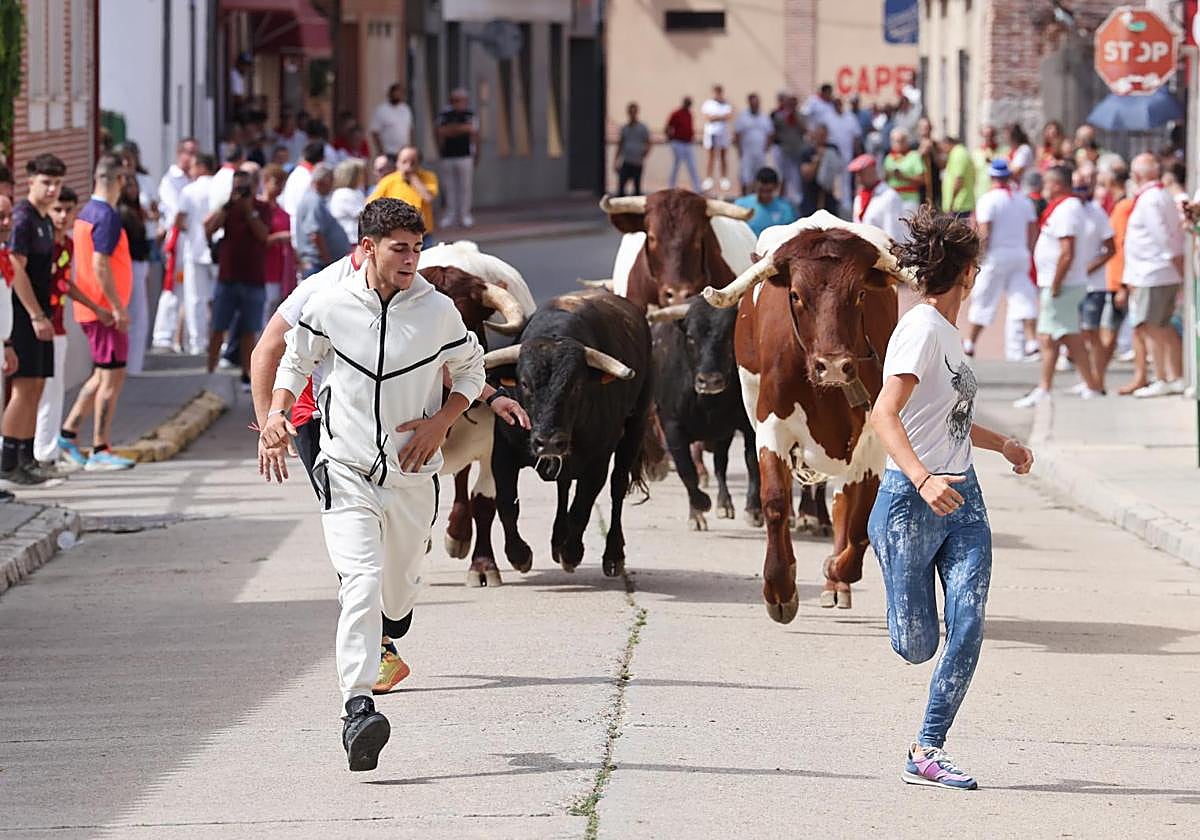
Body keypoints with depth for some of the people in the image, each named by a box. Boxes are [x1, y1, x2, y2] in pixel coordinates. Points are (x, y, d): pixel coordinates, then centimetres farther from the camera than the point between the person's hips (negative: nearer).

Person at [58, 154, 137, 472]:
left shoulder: (86, 213, 12)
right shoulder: (107, 216, -17)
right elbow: (101, 266, -23)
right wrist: (118, 307, -20)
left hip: (90, 307, 9)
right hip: (105, 310, -9)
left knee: (103, 374, 17)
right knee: (112, 377, -5)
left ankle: (68, 433, 18)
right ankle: (100, 451, -3)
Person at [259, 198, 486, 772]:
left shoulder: (438, 311, -4)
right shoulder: (328, 307, -5)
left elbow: (471, 371, 12)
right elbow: (296, 362, 14)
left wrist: (440, 422, -4)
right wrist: (276, 414, -1)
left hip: (412, 474, 2)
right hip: (347, 471, -2)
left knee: (399, 594, 16)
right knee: (360, 585, -20)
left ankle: (385, 643, 54)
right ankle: (358, 709, -26)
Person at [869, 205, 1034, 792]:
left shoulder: (948, 332, 13)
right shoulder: (921, 329, -14)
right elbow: (884, 414, -26)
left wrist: (1002, 444, 38)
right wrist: (922, 479, -39)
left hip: (963, 501, 7)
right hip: (910, 502, -7)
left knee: (968, 625, -8)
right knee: (916, 644, -3)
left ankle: (927, 751, -3)